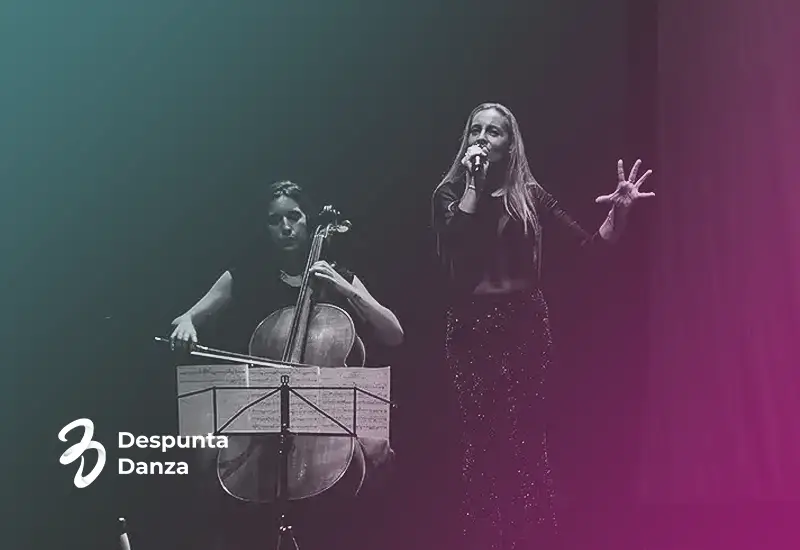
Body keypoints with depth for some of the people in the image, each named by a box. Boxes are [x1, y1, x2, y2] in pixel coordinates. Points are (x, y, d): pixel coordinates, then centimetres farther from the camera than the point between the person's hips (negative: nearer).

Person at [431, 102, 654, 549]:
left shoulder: (528, 194, 6)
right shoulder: (451, 193, 6)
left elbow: (590, 242, 4)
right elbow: (453, 242, -14)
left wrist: (619, 213, -13)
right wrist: (472, 184, -13)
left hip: (525, 322, 0)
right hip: (472, 325, 0)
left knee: (527, 435, -2)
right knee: (482, 436, -3)